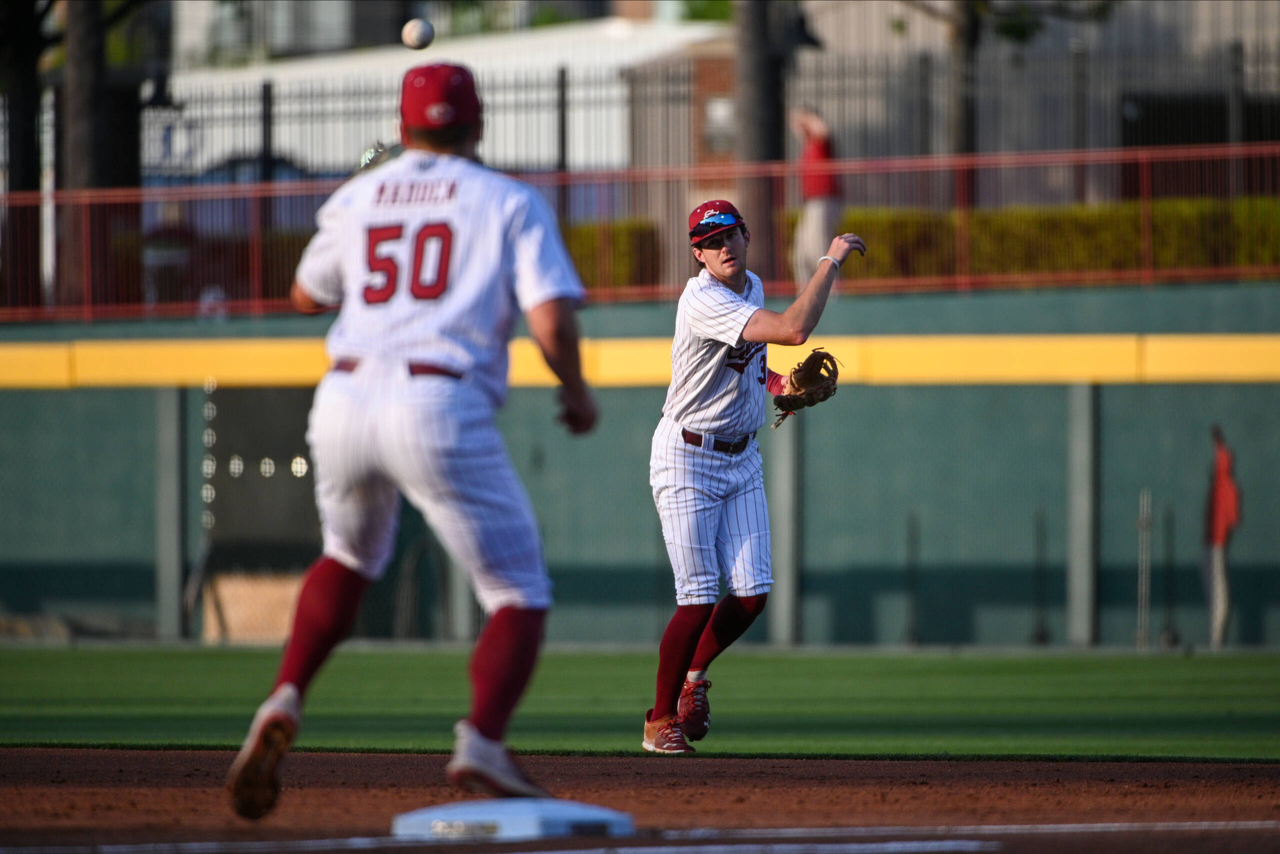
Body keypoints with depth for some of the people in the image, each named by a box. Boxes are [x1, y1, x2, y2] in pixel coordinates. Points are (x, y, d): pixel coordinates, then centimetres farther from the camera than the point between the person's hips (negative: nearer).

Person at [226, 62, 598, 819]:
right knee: (519, 590, 5)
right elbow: (551, 318, -5)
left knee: (352, 556, 32)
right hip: (440, 406, -4)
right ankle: (483, 744, -19)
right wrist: (578, 394, 12)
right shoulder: (510, 202, 7)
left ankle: (286, 703, 11)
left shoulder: (357, 198, 17)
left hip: (344, 401, 4)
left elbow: (308, 296, 33)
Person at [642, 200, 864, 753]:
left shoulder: (752, 287, 6)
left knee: (752, 592, -1)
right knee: (700, 597, -10)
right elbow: (794, 330, -35)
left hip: (741, 456, 8)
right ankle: (661, 719, 6)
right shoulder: (704, 301, -24)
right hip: (688, 455, -8)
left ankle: (693, 676, 25)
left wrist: (774, 382, 5)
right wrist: (831, 261, -26)